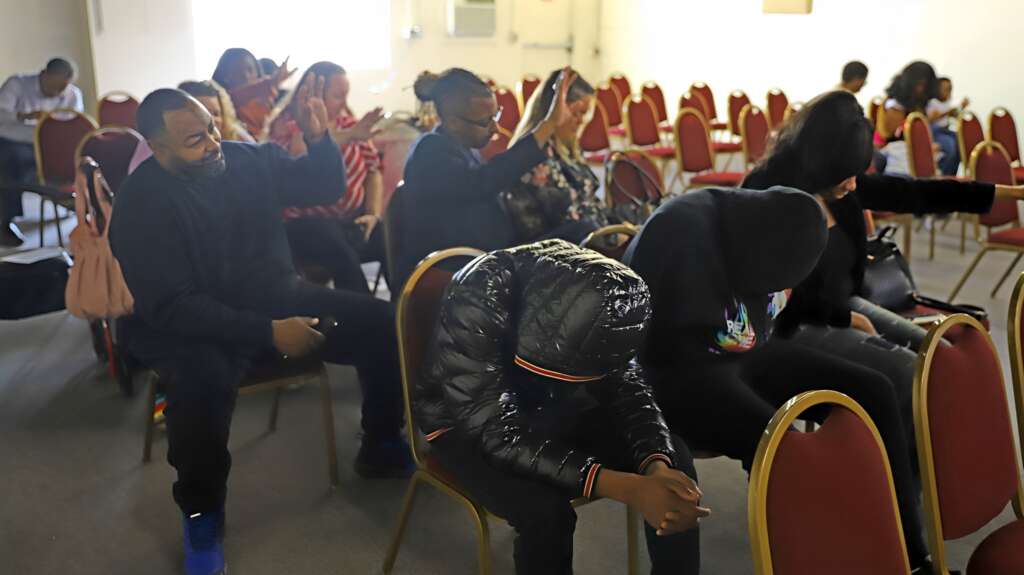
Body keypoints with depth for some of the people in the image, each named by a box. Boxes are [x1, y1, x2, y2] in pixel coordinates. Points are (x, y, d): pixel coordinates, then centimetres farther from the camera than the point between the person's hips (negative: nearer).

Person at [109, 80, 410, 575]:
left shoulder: (248, 159, -2)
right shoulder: (141, 205, -17)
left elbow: (325, 187, 9)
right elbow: (172, 308, -23)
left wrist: (318, 137, -12)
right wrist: (268, 332, -30)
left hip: (278, 299, 5)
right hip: (191, 326, -5)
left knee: (381, 324, -8)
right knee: (203, 380, -39)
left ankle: (380, 448, 13)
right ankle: (201, 512, -11)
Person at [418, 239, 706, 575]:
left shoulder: (595, 291, -20)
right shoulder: (476, 300, -35)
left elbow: (624, 387, -12)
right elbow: (498, 434, -35)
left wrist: (656, 465, -32)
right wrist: (623, 487, -42)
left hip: (551, 406, 5)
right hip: (468, 422, -4)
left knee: (674, 460, -14)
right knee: (546, 510, -31)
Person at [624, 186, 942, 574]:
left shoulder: (776, 229, 0)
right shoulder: (681, 231, -25)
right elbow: (673, 339, -21)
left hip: (743, 355, 8)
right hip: (674, 368, -8)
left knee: (872, 392, -3)